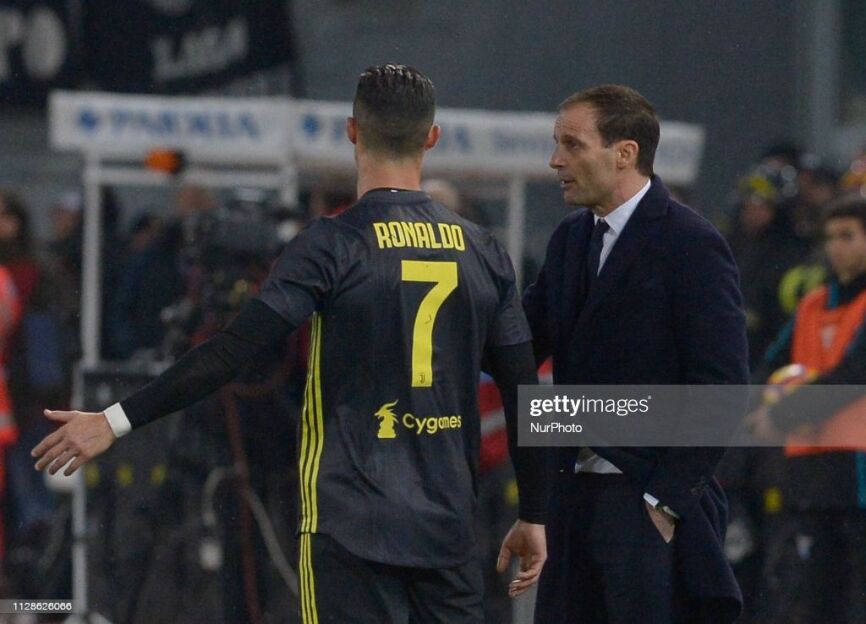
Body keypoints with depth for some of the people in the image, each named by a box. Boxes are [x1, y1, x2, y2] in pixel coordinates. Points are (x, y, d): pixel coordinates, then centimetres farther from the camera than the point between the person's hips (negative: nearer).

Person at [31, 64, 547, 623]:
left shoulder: (334, 245, -8)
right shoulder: (482, 252, 5)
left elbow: (234, 351, -15)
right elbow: (523, 393, 7)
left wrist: (117, 421, -12)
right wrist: (534, 517, 16)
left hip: (350, 528, -4)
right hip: (448, 529, 4)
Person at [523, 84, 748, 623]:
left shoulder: (692, 245, -10)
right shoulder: (572, 239, 15)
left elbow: (721, 389, -14)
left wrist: (667, 498, -16)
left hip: (653, 502, -7)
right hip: (576, 495, 7)